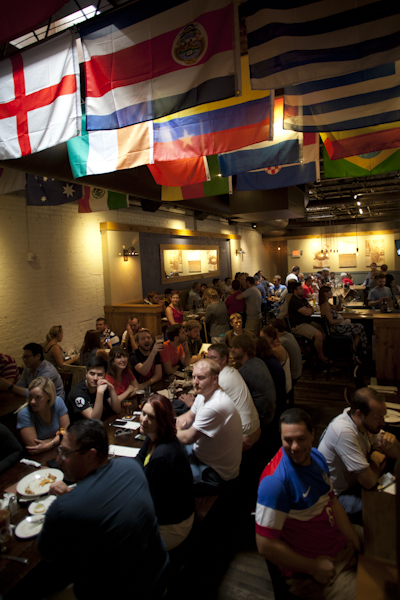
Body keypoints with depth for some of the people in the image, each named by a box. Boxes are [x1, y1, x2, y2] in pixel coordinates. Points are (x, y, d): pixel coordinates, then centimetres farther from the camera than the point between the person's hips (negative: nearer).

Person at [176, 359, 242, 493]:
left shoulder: (214, 407, -32)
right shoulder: (204, 395, -2)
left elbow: (188, 438, -25)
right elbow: (190, 416, 13)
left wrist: (176, 431, -4)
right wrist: (179, 421, -9)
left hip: (215, 473, -9)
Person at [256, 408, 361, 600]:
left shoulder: (316, 457, -3)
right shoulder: (275, 481, -30)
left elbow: (332, 503, 9)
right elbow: (265, 545, -25)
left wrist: (359, 545, 1)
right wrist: (314, 567, -16)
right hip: (307, 572, -7)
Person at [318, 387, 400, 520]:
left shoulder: (366, 422, -7)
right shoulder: (344, 431, -33)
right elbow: (369, 482, -30)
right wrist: (376, 460, -9)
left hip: (355, 483, 9)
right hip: (337, 495, -8)